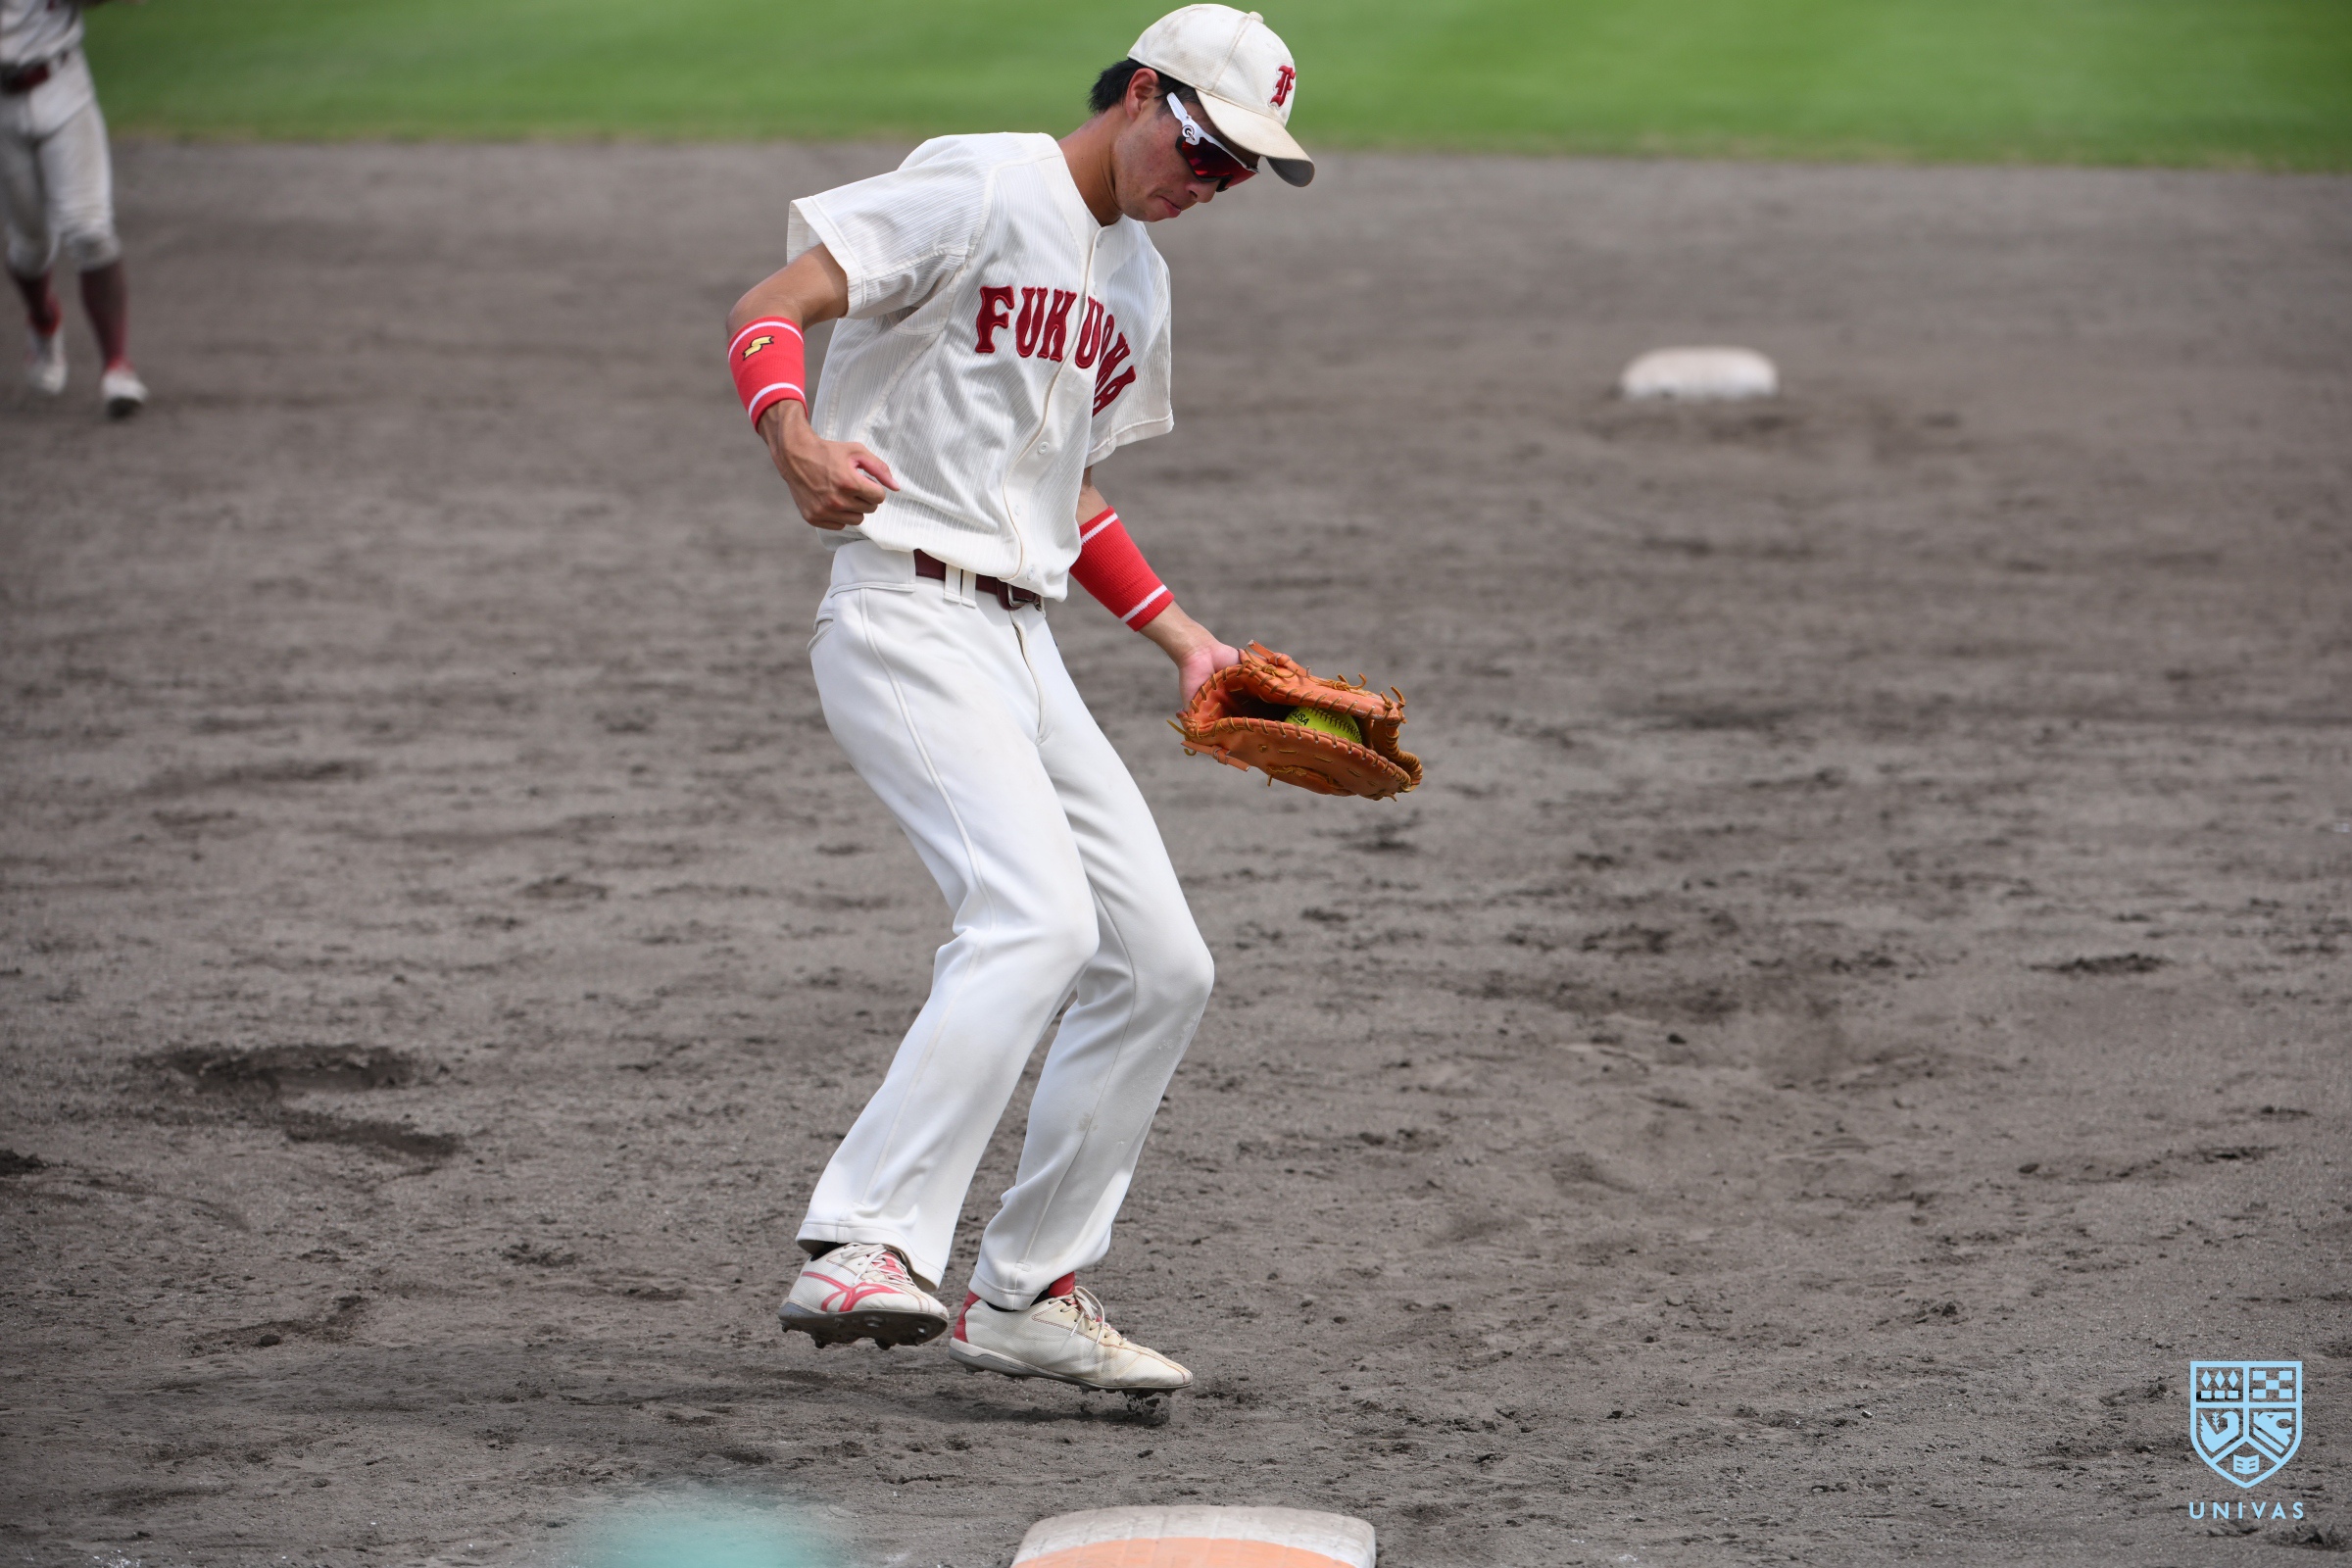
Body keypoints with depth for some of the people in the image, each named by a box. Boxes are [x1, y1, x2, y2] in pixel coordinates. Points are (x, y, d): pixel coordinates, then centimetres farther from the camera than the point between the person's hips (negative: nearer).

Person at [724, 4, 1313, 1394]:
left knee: (1162, 967, 8)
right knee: (1038, 916, -28)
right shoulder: (982, 190, -7)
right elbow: (772, 307, -16)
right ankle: (865, 1248, -34)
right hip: (907, 615, -9)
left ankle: (1028, 1293, 17)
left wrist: (1183, 637, 20)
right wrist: (795, 437, -36)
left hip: (1024, 644, 9)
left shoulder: (1138, 282, 20)